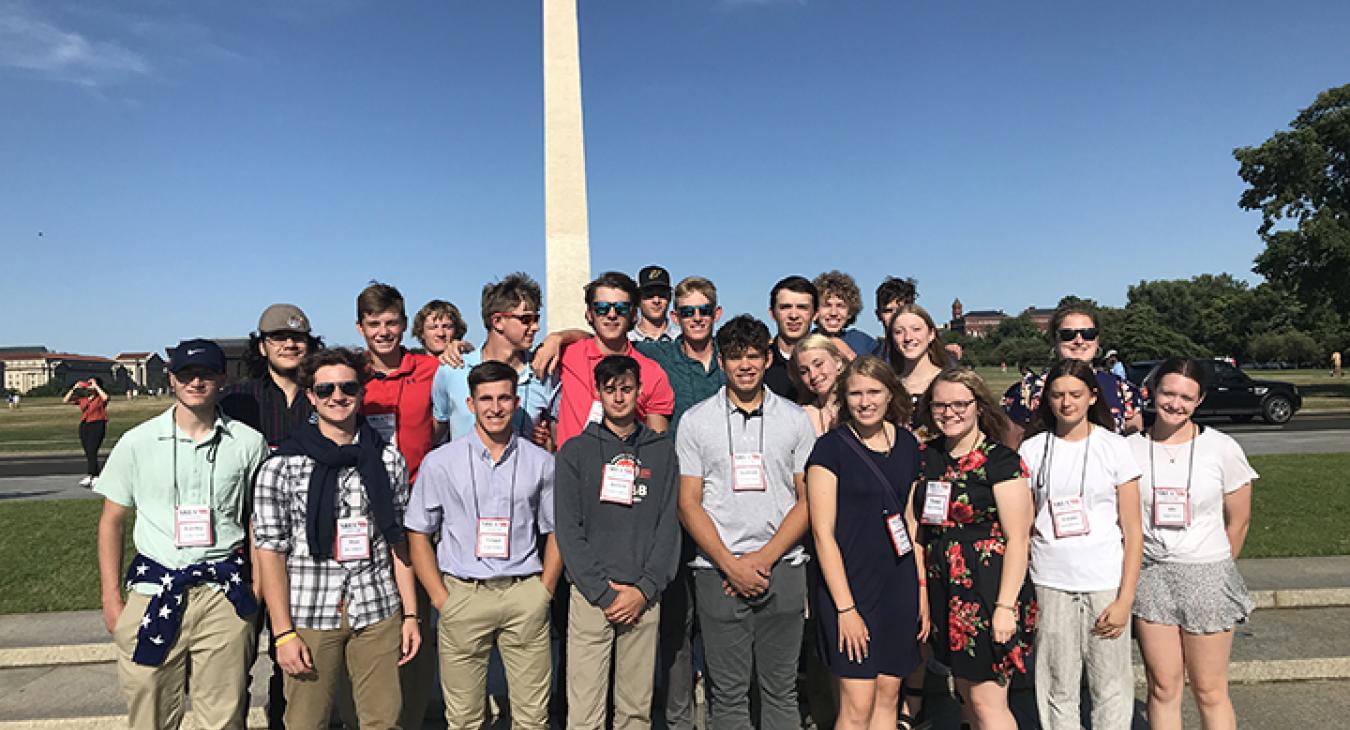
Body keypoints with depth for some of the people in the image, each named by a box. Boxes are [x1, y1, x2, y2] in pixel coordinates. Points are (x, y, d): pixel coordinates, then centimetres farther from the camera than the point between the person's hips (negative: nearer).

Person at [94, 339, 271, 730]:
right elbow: (111, 522, 9)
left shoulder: (248, 443, 1)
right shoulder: (137, 442, 2)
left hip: (225, 595, 0)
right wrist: (111, 599, 5)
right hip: (153, 591, 1)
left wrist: (257, 590, 3)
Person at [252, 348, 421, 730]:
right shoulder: (281, 466, -3)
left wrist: (410, 614, 6)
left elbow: (398, 542, 9)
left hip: (378, 613, 2)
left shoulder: (388, 460, 5)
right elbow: (270, 552, -3)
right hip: (309, 616, -2)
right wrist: (283, 633, -6)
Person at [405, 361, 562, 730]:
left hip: (525, 595, 1)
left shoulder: (541, 462, 5)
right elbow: (418, 535, 6)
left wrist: (544, 593, 3)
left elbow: (555, 532, 11)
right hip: (462, 595, 0)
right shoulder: (440, 462, 2)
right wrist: (441, 600, -1)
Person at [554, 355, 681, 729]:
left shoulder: (662, 451, 10)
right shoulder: (575, 451, 5)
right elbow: (568, 529, -1)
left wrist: (645, 589, -7)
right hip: (590, 596, -1)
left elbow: (669, 526, 4)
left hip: (644, 597, 1)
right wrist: (604, 592, -9)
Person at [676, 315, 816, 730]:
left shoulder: (795, 419, 6)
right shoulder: (695, 422, 4)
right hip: (718, 572, -1)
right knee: (728, 693, 5)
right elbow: (688, 504, 1)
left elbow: (808, 499, 3)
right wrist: (730, 564, -10)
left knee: (780, 688, 8)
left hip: (782, 568, 1)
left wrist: (764, 558, -7)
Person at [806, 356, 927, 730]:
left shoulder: (907, 444, 8)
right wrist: (844, 607, -14)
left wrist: (921, 585, 10)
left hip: (899, 585, 5)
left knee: (888, 695, 10)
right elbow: (823, 532, -11)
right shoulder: (830, 447, -9)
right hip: (849, 585, -5)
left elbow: (910, 521, 15)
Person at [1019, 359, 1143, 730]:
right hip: (1050, 584, 1)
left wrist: (1125, 599, -7)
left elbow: (1132, 532, 0)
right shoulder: (1032, 450, 4)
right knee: (1058, 689, 7)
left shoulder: (1114, 447, 0)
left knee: (1110, 686, 5)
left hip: (1105, 584, -1)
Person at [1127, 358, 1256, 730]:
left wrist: (1215, 570, 10)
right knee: (1163, 687, 8)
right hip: (1149, 575, 1)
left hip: (1206, 575, -1)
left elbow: (1238, 520, 5)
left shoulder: (1222, 448, -4)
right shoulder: (1130, 448, -1)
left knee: (1210, 691, 6)